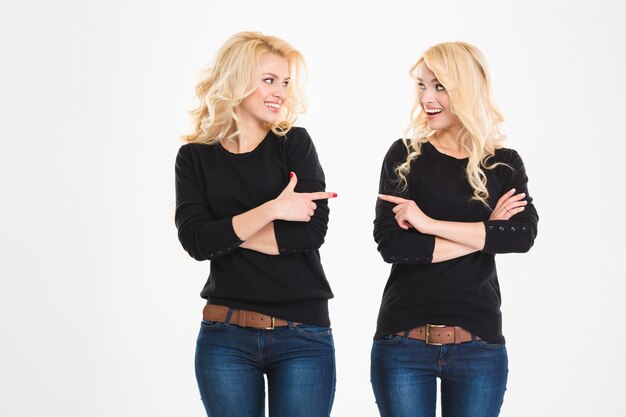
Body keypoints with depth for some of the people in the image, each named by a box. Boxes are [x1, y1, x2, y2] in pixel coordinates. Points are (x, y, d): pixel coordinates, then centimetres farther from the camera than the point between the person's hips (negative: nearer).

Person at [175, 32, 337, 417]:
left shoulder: (295, 144, 4)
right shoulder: (195, 157, 5)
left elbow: (312, 230, -9)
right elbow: (196, 241, -9)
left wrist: (226, 234, -8)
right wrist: (272, 209, -16)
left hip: (304, 337, 0)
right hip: (225, 337, 1)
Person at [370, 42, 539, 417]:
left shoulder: (505, 164, 5)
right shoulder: (405, 156, 2)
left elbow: (524, 235, -13)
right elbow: (390, 244, -10)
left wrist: (429, 223, -17)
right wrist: (483, 233, -11)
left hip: (479, 345, 1)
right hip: (403, 340, -1)